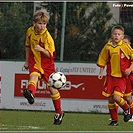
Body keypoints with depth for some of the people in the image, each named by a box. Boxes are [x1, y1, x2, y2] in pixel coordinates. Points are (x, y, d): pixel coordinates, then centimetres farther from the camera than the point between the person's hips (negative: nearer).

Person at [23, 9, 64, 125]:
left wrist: (41, 49, -33)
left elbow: (50, 55, -15)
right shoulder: (30, 32, -3)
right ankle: (30, 94, -63)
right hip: (34, 62, 2)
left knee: (52, 88, 5)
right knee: (33, 76, -31)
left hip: (47, 64, -2)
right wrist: (27, 61, 17)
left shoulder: (47, 37, -17)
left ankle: (59, 113, 22)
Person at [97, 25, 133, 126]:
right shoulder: (108, 47, 1)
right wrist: (101, 72, 8)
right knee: (110, 99, 3)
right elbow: (102, 60, 14)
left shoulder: (125, 47, -7)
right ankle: (114, 120, 18)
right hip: (110, 76, 3)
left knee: (117, 98, -18)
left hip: (121, 77, -3)